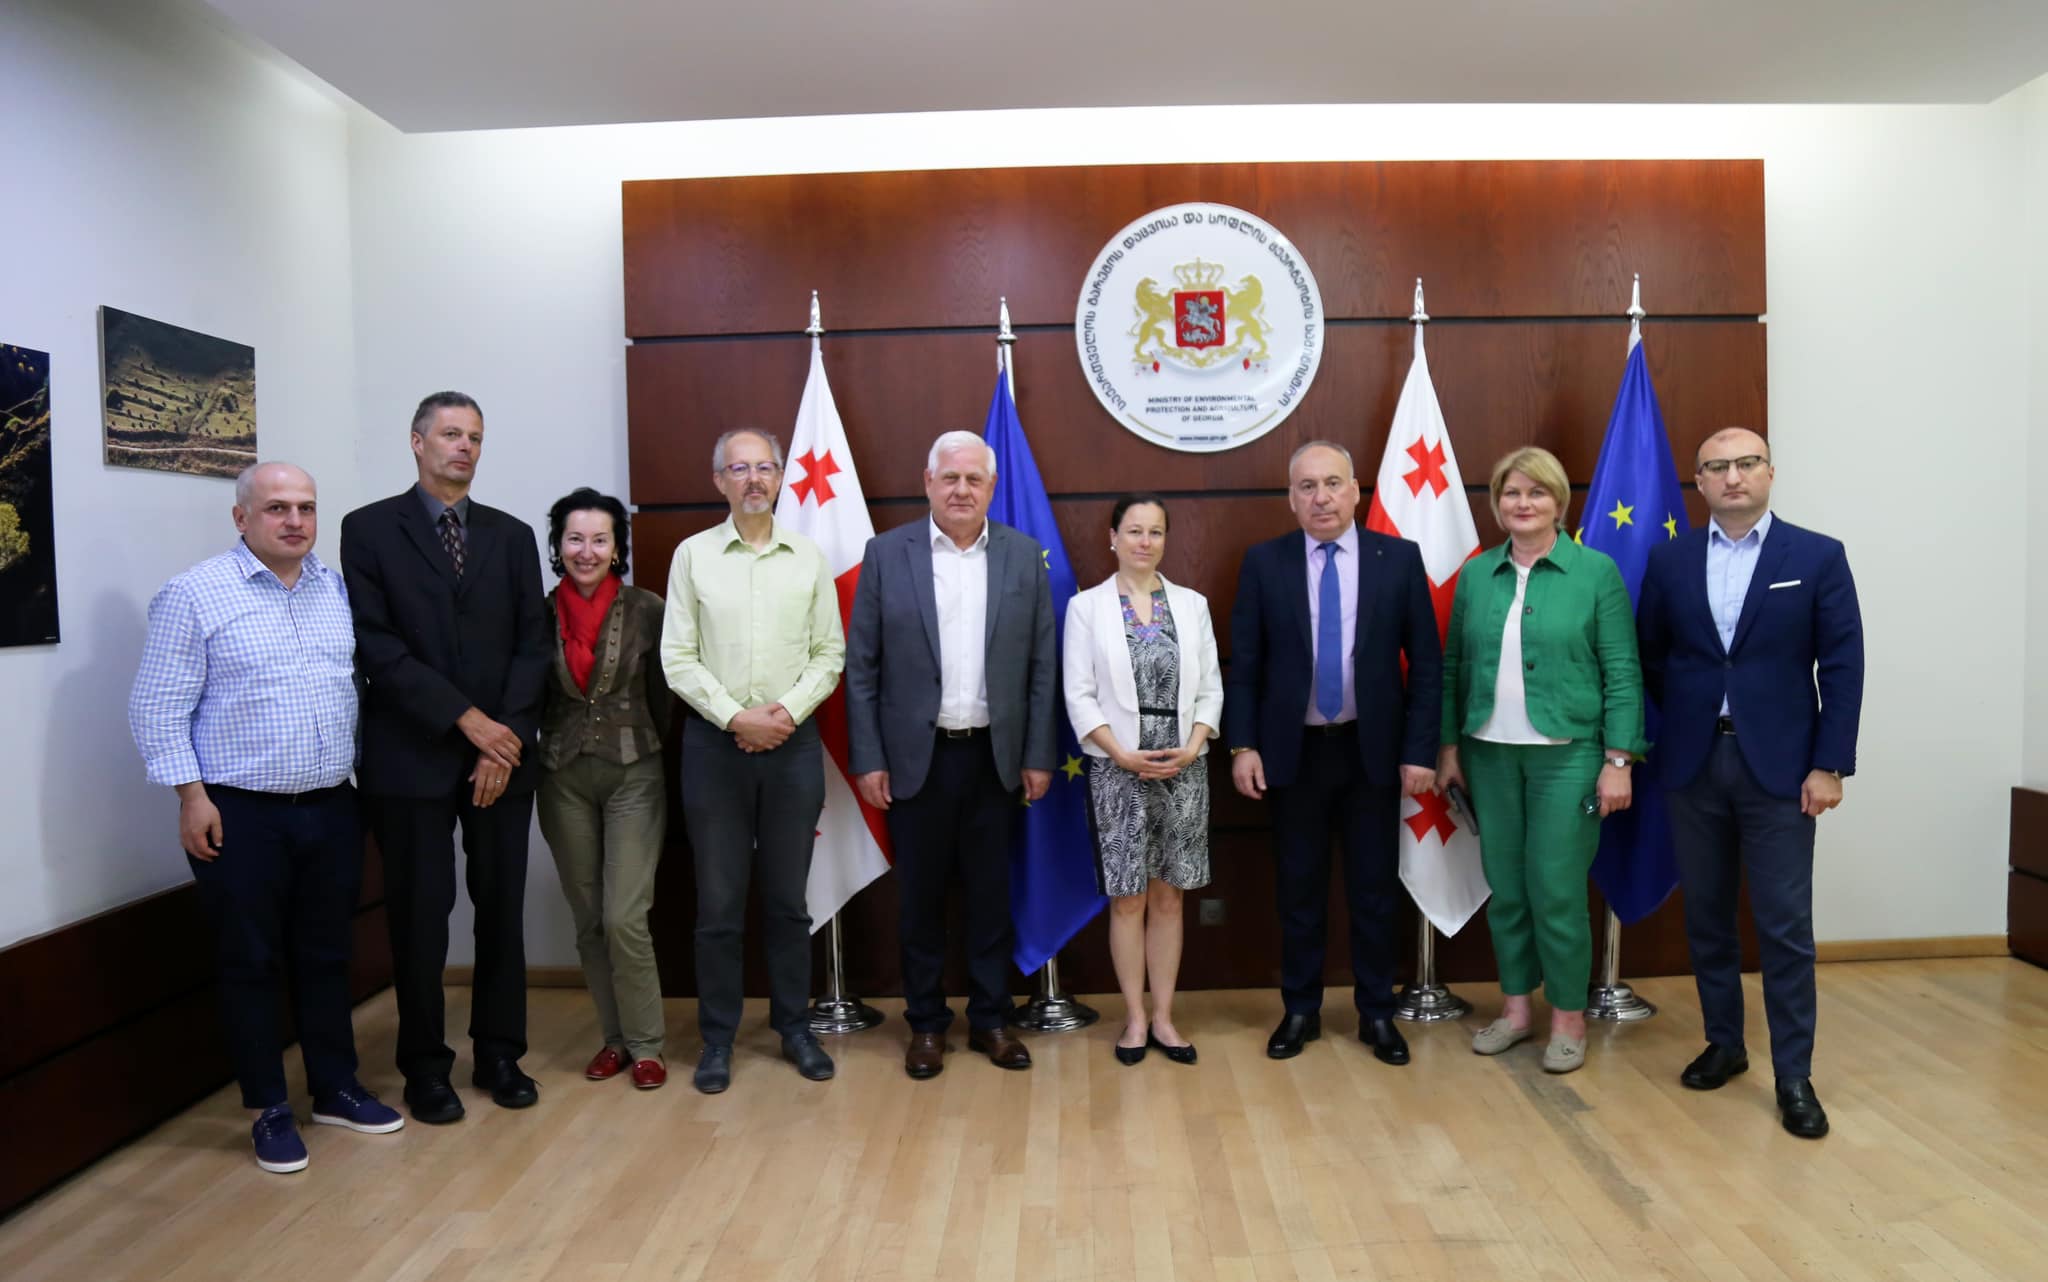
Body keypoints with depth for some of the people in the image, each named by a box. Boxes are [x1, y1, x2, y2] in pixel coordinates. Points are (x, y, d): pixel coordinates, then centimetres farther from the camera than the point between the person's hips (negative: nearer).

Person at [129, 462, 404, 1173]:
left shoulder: (337, 589, 7)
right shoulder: (195, 594, -7)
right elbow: (158, 708, -7)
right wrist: (192, 796, -12)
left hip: (331, 809, 4)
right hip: (240, 815, -4)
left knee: (326, 955, 14)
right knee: (252, 964, 7)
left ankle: (336, 1089, 28)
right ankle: (269, 1109, 21)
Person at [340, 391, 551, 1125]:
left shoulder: (511, 535, 10)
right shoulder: (369, 529, 1)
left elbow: (533, 645, 5)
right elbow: (375, 646, -8)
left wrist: (508, 738, -8)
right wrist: (467, 719, -14)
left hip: (503, 754, 3)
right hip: (411, 756, -3)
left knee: (503, 911, 8)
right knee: (420, 918, 5)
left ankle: (500, 1053, 23)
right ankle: (426, 1067, 20)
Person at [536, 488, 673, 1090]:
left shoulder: (647, 610, -5)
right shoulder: (540, 614, 0)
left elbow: (663, 699, 1)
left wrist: (656, 762, 2)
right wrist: (529, 765, 4)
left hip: (634, 775, -3)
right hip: (563, 780, 3)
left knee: (624, 918, -7)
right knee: (587, 921, 10)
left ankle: (645, 1045, 10)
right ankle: (614, 1036, 26)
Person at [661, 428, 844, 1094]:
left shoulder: (809, 558, 5)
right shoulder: (693, 555, 1)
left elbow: (829, 653, 4)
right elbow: (678, 658, -2)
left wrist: (787, 711, -10)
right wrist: (736, 717, -11)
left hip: (792, 741, 1)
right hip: (715, 741, -1)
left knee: (788, 899, 10)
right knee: (719, 900, 6)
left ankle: (794, 1026, 24)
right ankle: (718, 1038, 19)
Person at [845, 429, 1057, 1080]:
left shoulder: (1025, 555, 2)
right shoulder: (886, 553, -2)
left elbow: (1041, 666, 3)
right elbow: (861, 667, -2)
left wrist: (1038, 756, 0)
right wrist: (867, 760, -5)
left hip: (994, 756, 1)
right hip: (916, 757, -1)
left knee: (991, 895, 11)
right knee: (921, 896, 9)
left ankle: (990, 1018, 26)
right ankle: (926, 1023, 25)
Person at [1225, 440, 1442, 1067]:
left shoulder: (1400, 558, -2)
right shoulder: (1263, 562, -1)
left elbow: (1426, 664, -1)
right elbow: (1244, 664, 0)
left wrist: (1420, 750, -5)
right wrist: (1243, 745, -7)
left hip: (1373, 750, 0)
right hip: (1294, 750, 0)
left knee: (1374, 888, 10)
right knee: (1299, 889, 10)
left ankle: (1377, 1014, 26)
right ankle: (1300, 1010, 26)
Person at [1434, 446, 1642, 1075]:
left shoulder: (1596, 572, -3)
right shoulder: (1476, 574, 6)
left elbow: (1622, 671, -4)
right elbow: (1454, 666, 9)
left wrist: (1619, 760, -9)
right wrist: (1449, 746, 6)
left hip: (1566, 754, -3)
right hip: (1490, 754, 3)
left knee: (1557, 890, -1)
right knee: (1505, 887, 10)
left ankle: (1569, 1018, 17)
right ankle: (1515, 1008, 25)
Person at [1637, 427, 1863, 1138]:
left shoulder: (1818, 556, -1)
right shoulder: (1669, 558, 4)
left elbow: (1842, 667, -4)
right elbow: (1649, 654, 13)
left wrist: (1829, 764, -8)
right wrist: (1688, 712, 7)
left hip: (1779, 765, -2)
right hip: (1693, 764, 2)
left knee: (1786, 927, 1)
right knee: (1706, 917, 12)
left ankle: (1794, 1075, 13)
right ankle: (1723, 1043, 28)